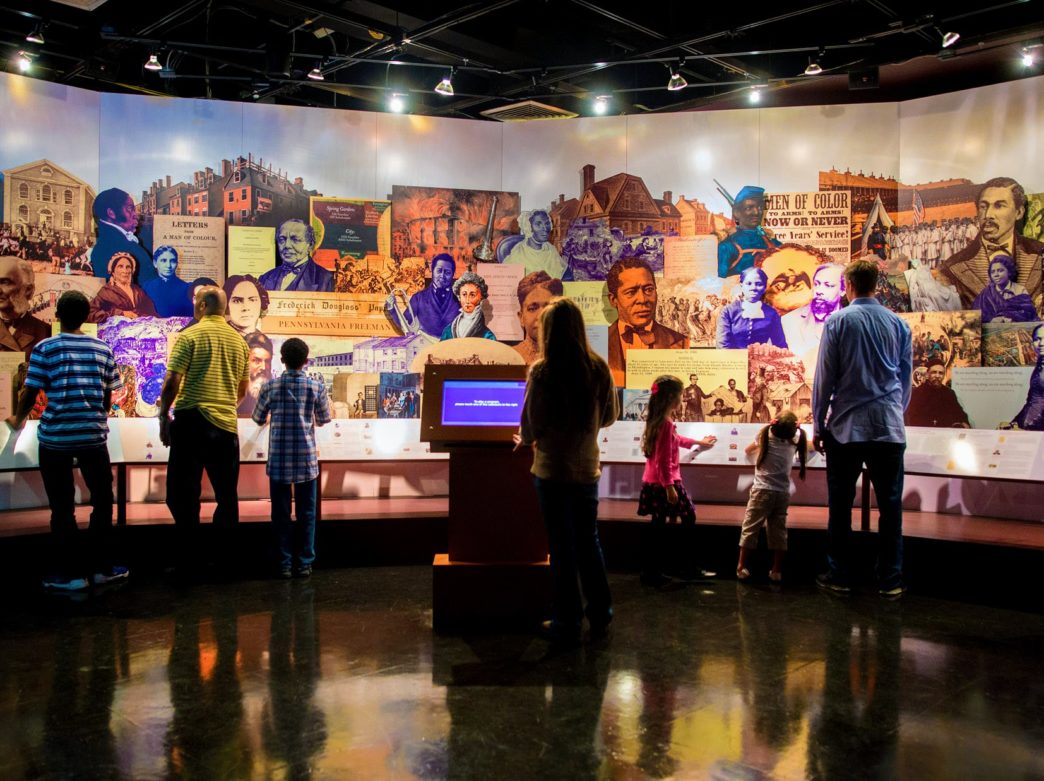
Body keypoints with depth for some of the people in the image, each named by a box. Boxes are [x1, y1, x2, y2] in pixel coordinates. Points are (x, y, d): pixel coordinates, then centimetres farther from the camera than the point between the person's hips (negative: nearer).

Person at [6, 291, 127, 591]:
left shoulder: (45, 348, -2)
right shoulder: (103, 348, 4)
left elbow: (30, 393, -1)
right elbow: (108, 396, 7)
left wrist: (18, 419, 19)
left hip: (54, 437, -1)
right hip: (93, 435, 2)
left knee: (62, 506, 7)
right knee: (102, 500, 14)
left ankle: (69, 573, 14)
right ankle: (102, 566, 20)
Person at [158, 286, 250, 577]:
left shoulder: (190, 336, -6)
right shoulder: (239, 341, 8)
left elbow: (172, 382, -10)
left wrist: (163, 415, 0)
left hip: (191, 422, -4)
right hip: (226, 425, 4)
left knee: (183, 494, 4)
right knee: (226, 495, 12)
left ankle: (187, 561, 6)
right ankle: (225, 558, 17)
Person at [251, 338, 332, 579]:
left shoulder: (270, 386, -2)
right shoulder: (317, 387, -3)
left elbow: (259, 419, 11)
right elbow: (323, 420, 10)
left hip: (279, 459, 0)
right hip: (306, 459, 0)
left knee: (281, 513, 8)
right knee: (306, 512, 9)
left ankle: (284, 564, 12)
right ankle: (304, 563, 12)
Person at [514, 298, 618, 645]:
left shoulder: (542, 371, -15)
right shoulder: (598, 368, -4)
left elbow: (531, 425, -11)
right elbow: (609, 416, 7)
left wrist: (524, 440, 11)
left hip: (553, 470, -4)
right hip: (587, 468, 4)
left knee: (562, 546, 6)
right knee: (588, 541, 19)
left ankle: (566, 624, 16)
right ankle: (600, 614, 30)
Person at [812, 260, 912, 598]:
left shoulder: (838, 321, -4)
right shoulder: (898, 323, 5)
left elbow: (824, 378, -4)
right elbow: (906, 379, 12)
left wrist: (819, 424, 4)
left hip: (846, 427, -2)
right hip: (889, 427, 3)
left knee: (840, 506, 7)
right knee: (890, 506, 8)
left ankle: (839, 576, 14)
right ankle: (890, 580, 13)